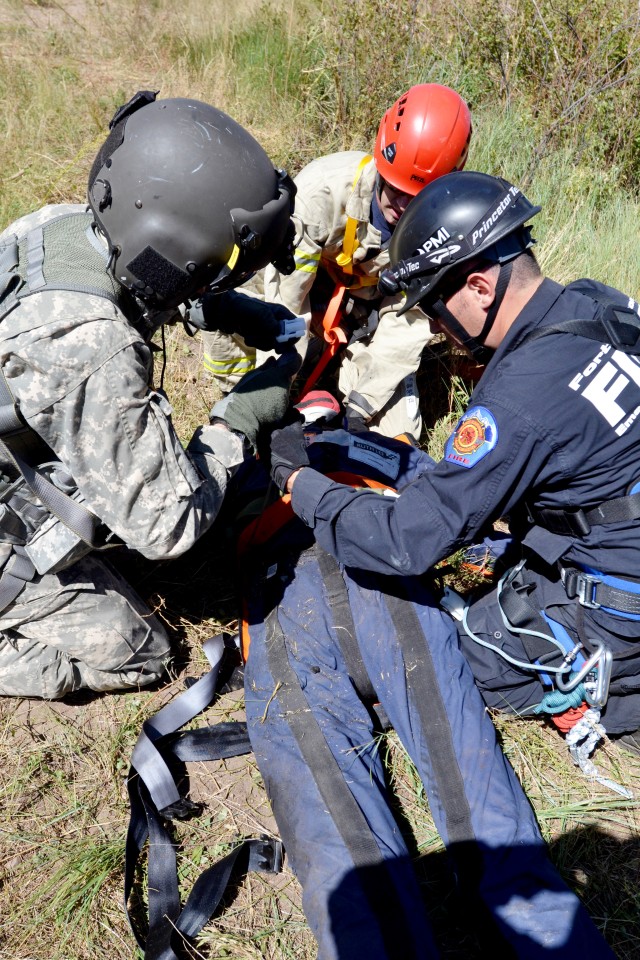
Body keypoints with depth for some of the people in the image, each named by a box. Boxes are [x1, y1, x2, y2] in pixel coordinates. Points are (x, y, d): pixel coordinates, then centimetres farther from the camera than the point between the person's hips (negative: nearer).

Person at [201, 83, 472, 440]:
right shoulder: (323, 188, -33)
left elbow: (406, 326, -21)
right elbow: (284, 303, -31)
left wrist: (360, 408, -26)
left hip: (368, 314, 2)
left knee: (398, 432, -7)